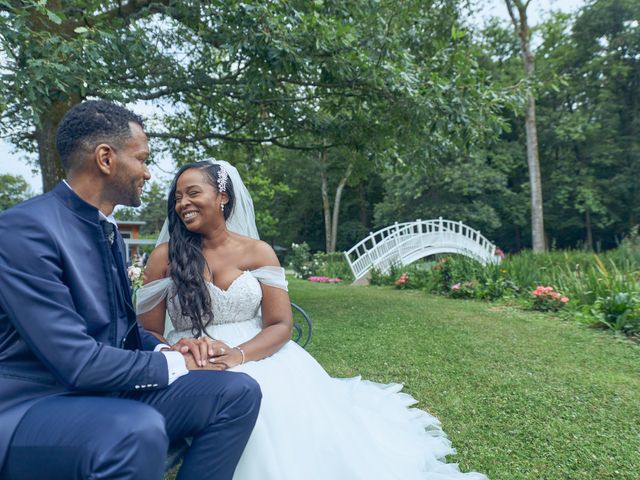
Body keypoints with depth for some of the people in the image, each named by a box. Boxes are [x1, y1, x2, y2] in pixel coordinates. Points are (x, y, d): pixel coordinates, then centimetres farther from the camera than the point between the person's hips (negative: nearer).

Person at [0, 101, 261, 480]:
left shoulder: (109, 230, 8)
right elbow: (76, 362, -24)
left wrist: (165, 349, -3)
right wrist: (172, 364, -11)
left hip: (108, 390, 8)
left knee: (239, 392, -8)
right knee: (139, 430, -39)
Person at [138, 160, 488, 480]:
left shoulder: (258, 252, 2)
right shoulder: (164, 256, 1)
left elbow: (280, 325, -4)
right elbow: (147, 333, 1)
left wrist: (237, 355, -22)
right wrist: (176, 352, -21)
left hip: (259, 358, 1)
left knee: (302, 414, -24)